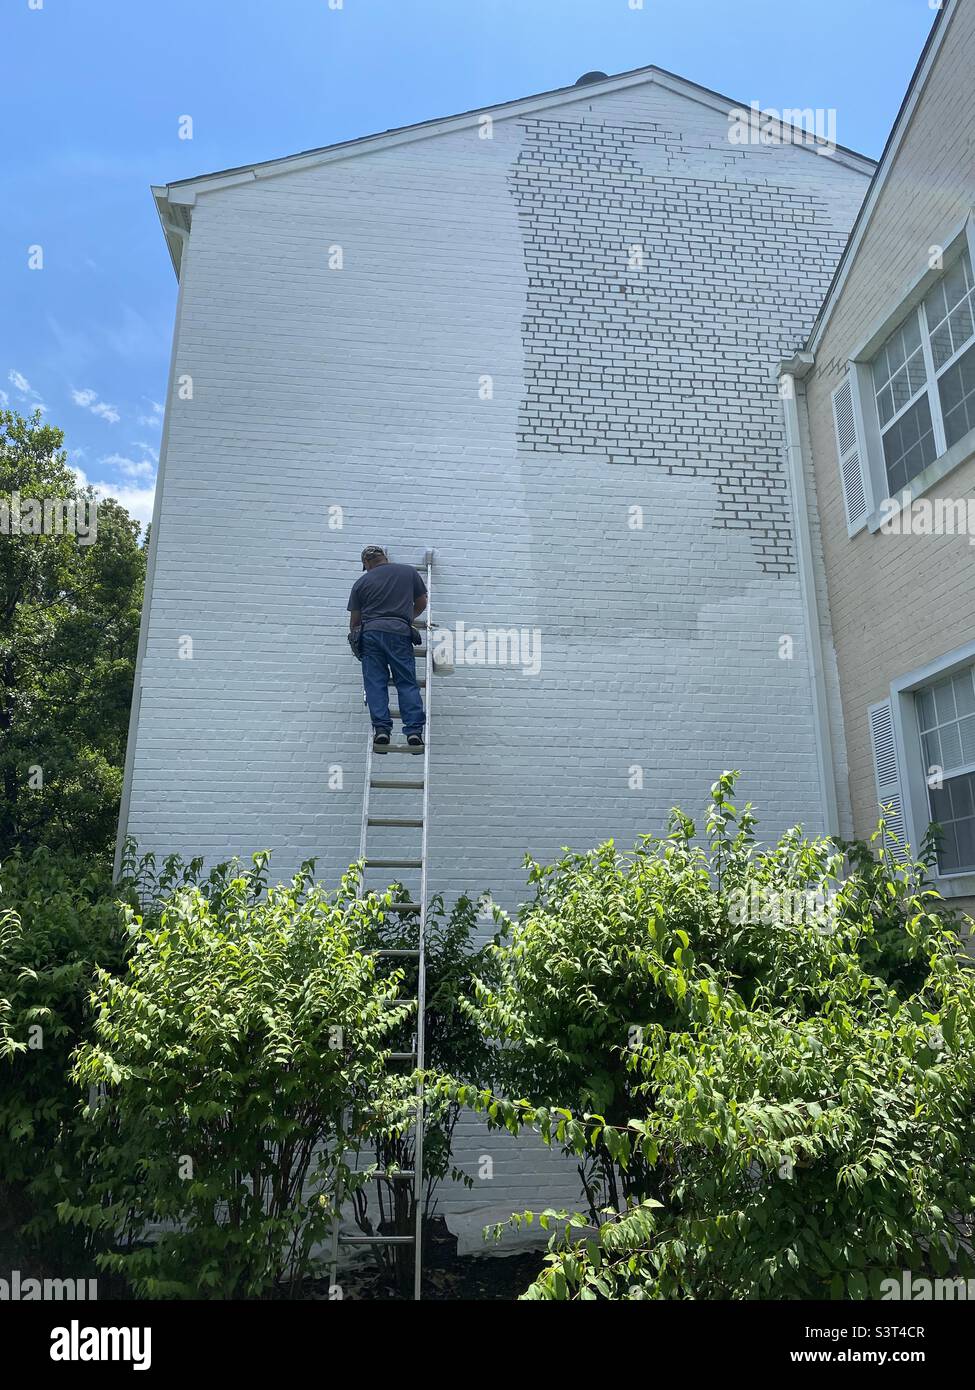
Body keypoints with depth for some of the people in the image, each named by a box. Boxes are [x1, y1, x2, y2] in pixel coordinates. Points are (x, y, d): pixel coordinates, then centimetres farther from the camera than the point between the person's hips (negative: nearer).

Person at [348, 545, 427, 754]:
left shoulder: (361, 582, 15)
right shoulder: (409, 572, 15)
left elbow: (354, 620, 18)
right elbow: (421, 603, 23)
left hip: (371, 632, 1)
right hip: (400, 632, 0)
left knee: (375, 684, 3)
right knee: (407, 683, 0)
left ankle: (381, 730, -7)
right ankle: (414, 731, -9)